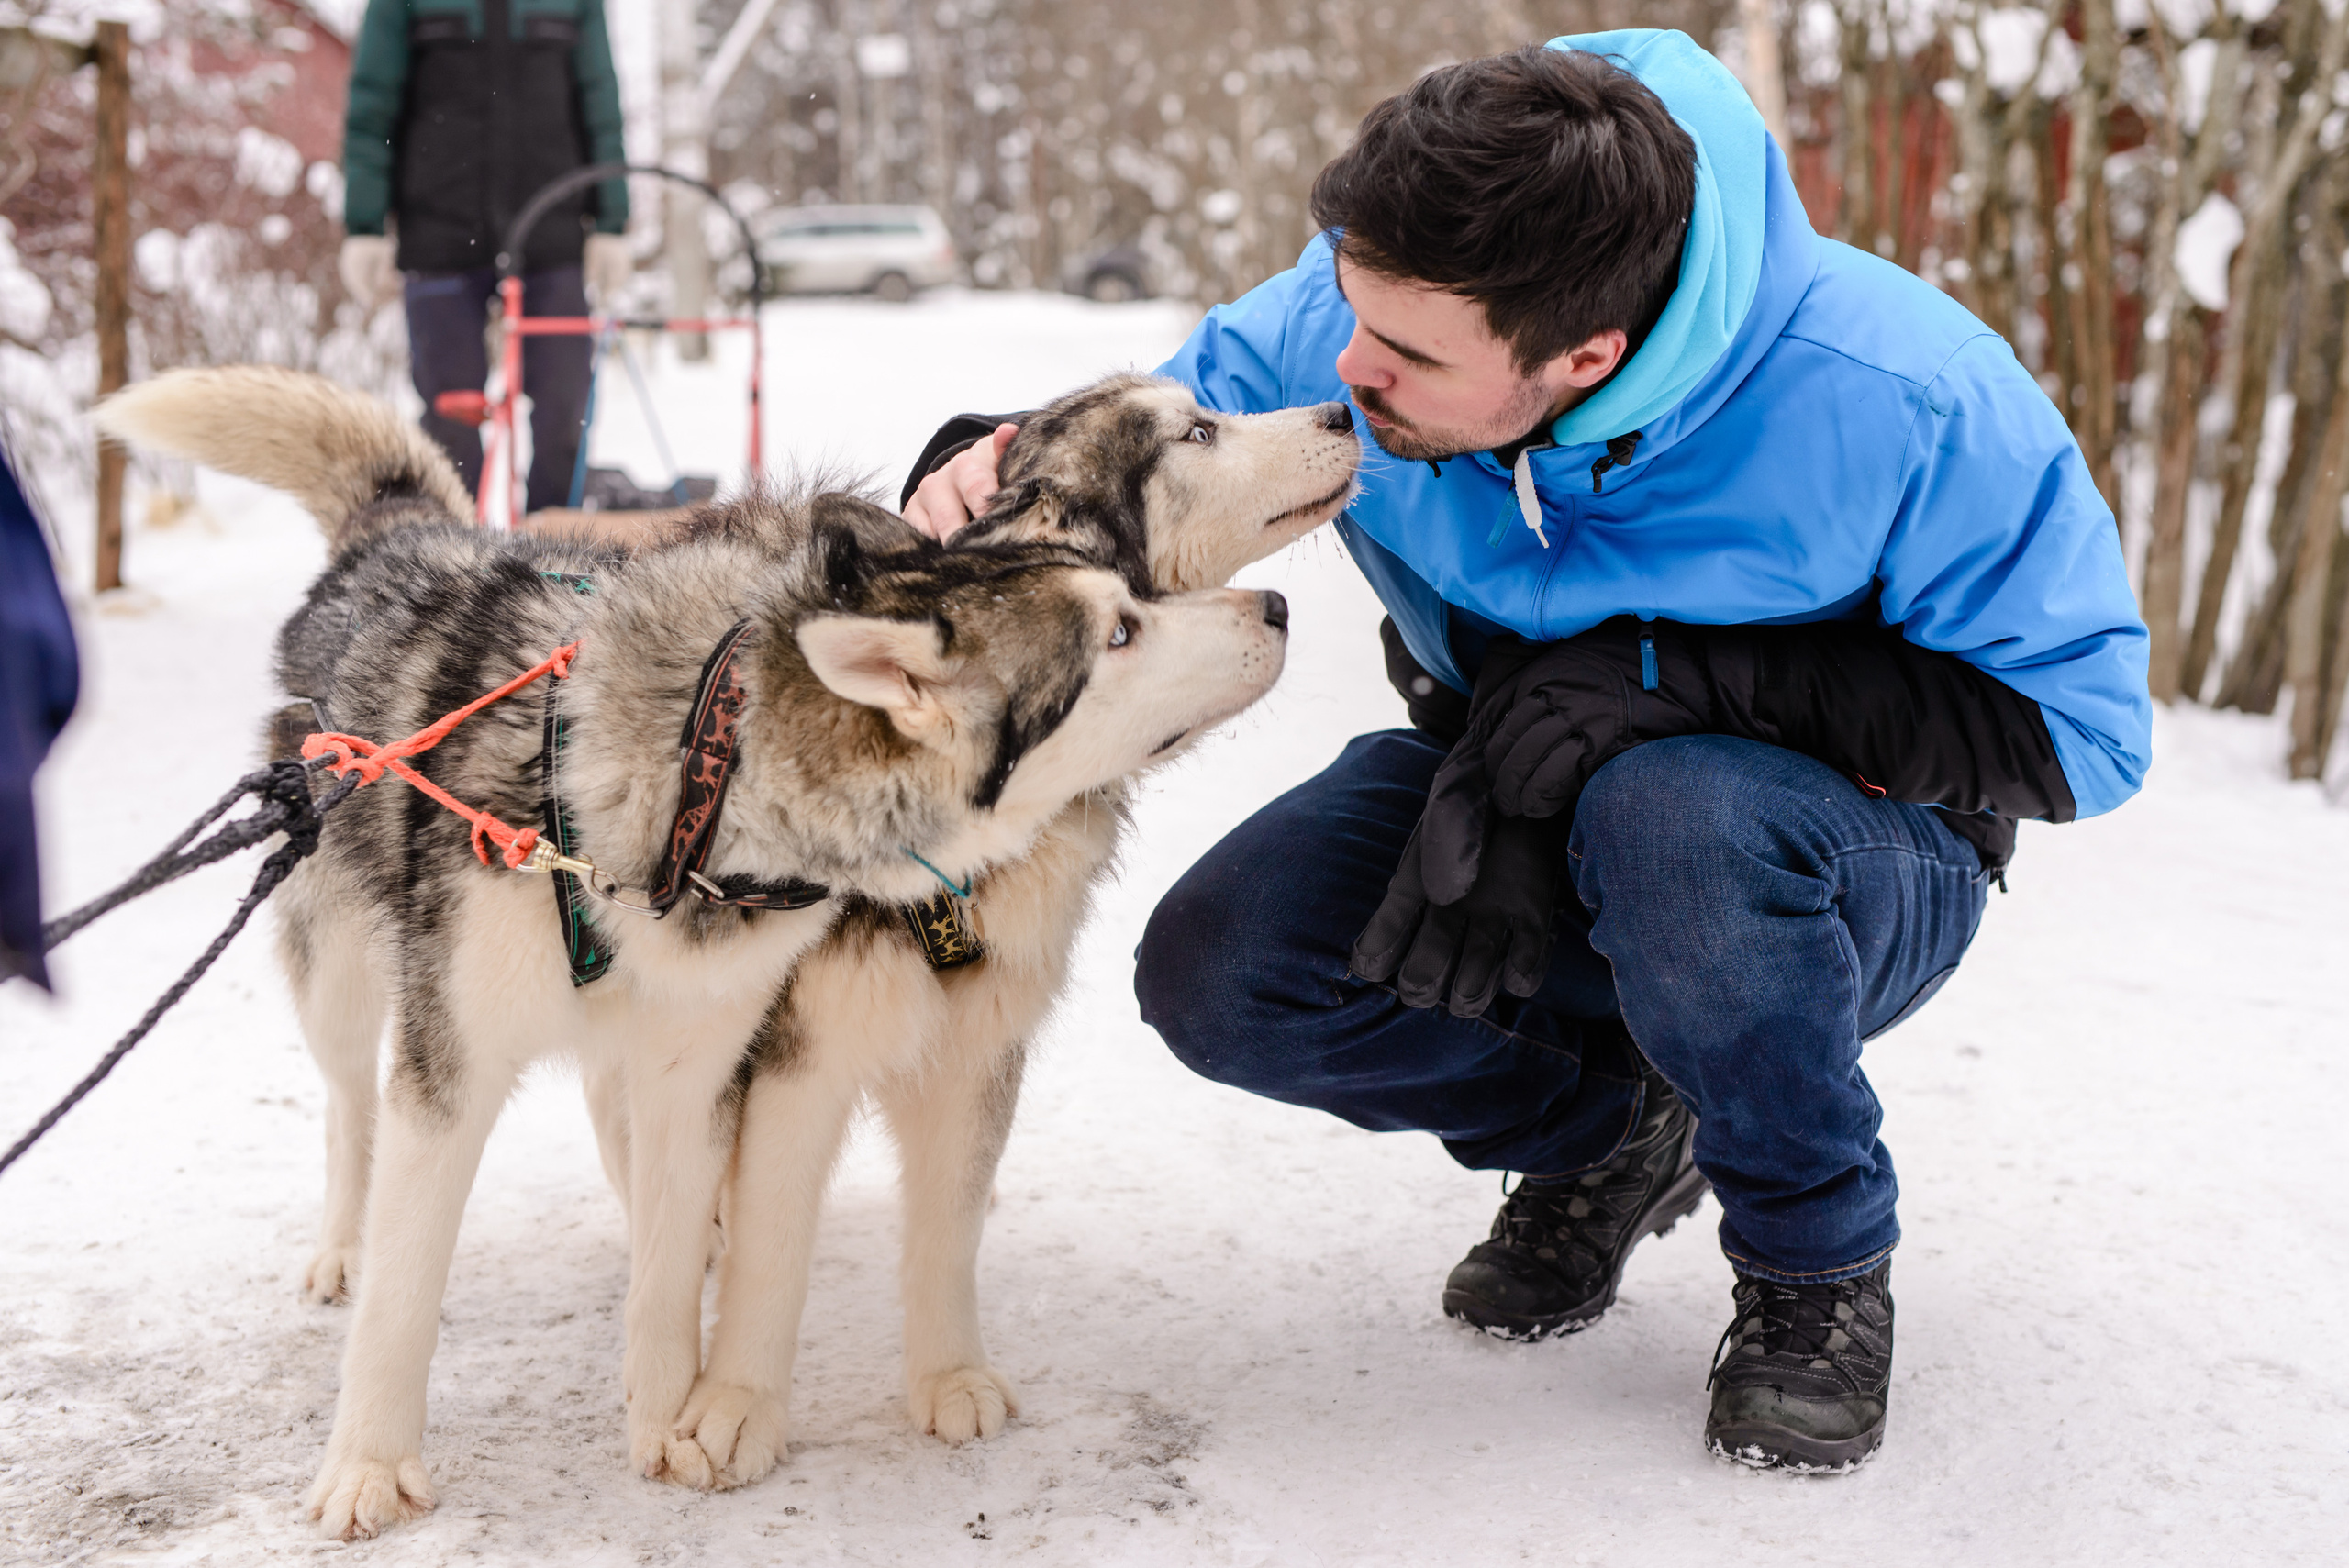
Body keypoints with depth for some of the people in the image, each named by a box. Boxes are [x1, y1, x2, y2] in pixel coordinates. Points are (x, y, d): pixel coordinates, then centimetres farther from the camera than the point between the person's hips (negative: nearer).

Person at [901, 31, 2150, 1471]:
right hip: (1505, 810, 5)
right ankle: (1601, 1132, 9)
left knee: (1671, 819, -40)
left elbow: (2078, 719, -24)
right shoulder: (1345, 317, -19)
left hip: (1840, 848, -4)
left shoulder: (1892, 400, -32)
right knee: (1219, 973, -20)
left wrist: (1677, 669, -34)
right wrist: (996, 463, -25)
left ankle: (1820, 1255, -10)